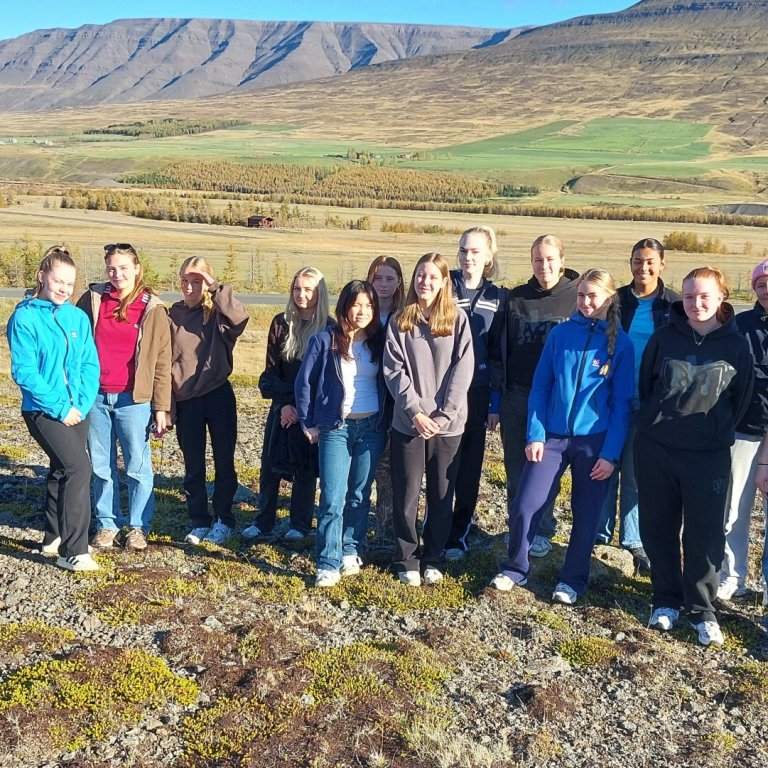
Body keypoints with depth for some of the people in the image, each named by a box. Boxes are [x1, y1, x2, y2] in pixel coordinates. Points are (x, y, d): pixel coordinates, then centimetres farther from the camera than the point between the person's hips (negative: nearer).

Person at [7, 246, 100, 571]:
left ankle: (54, 538, 34)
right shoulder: (25, 318, -10)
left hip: (77, 410, 6)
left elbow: (90, 365, 5)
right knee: (79, 467, -18)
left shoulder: (78, 317, 5)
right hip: (43, 411, -6)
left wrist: (83, 404, -8)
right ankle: (73, 551, -11)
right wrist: (60, 408, -17)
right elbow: (24, 372, -15)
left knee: (62, 471, 16)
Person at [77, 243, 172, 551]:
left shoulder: (152, 309, -1)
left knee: (138, 466, 3)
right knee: (101, 465, 11)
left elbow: (162, 363, -1)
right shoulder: (92, 299, 5)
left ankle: (138, 526, 19)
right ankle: (106, 523, 25)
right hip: (95, 396, 3)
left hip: (133, 399, -2)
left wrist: (162, 408, -4)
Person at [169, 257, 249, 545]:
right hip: (185, 400, 3)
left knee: (224, 461, 7)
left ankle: (223, 520, 22)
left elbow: (240, 317, -27)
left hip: (218, 395, -2)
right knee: (193, 466, 10)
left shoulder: (217, 313, -2)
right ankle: (199, 522, 23)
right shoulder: (173, 315, 5)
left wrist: (216, 287, -23)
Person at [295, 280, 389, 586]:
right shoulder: (325, 340, -4)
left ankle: (351, 552, 24)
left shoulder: (379, 341, 3)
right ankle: (328, 564, 0)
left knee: (360, 495, 10)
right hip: (336, 428, -2)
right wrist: (308, 423, 1)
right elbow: (304, 382, 0)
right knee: (332, 498, -6)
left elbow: (388, 383, 10)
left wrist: (386, 422, 5)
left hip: (372, 427, 3)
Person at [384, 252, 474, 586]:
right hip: (408, 423, 0)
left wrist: (443, 414, -13)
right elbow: (394, 370, -4)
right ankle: (407, 559, 20)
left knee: (442, 495, 9)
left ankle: (434, 559, 25)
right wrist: (415, 412, -15)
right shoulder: (399, 321, 3)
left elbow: (462, 370, -5)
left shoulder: (457, 320, 1)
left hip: (449, 424, 0)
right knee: (406, 494, 5)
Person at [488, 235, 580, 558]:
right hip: (515, 398, 2)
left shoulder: (577, 297, -3)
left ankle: (542, 532, 26)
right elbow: (496, 349, 4)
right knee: (516, 470, 10)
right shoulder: (514, 298, 2)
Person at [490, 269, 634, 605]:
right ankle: (515, 568, 19)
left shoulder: (620, 343, -2)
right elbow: (540, 387, 4)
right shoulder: (560, 334, 2)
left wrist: (611, 453, -7)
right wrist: (535, 435, -5)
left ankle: (573, 579, 28)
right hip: (552, 437, 1)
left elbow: (622, 402, -2)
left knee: (586, 515, 8)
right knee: (524, 507, -4)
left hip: (595, 442, -1)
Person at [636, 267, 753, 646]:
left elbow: (740, 400, 5)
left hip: (708, 456, -1)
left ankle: (701, 610, 19)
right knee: (658, 529, 9)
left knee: (705, 535, 3)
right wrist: (654, 423, 8)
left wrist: (719, 433, 5)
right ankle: (666, 600, 25)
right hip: (655, 450, 1)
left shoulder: (736, 345, -2)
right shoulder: (664, 337, 0)